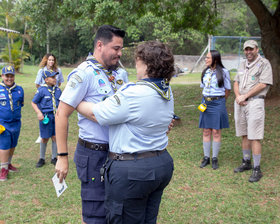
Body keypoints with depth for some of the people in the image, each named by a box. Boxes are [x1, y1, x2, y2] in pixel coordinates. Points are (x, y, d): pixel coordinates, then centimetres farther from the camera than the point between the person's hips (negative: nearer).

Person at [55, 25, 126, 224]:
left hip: (114, 152, 8)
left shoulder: (115, 73, 8)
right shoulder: (84, 73, -15)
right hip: (94, 154, -7)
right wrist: (62, 157, -17)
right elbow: (62, 114, -16)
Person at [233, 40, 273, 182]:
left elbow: (262, 85, -12)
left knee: (254, 137, -8)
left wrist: (245, 96, -13)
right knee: (244, 135, 12)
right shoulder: (243, 65, 18)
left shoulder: (264, 64, -3)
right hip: (240, 103, 6)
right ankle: (246, 162, 25)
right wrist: (238, 96, -5)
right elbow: (236, 83, 15)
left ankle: (257, 169, -3)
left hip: (255, 102, -6)